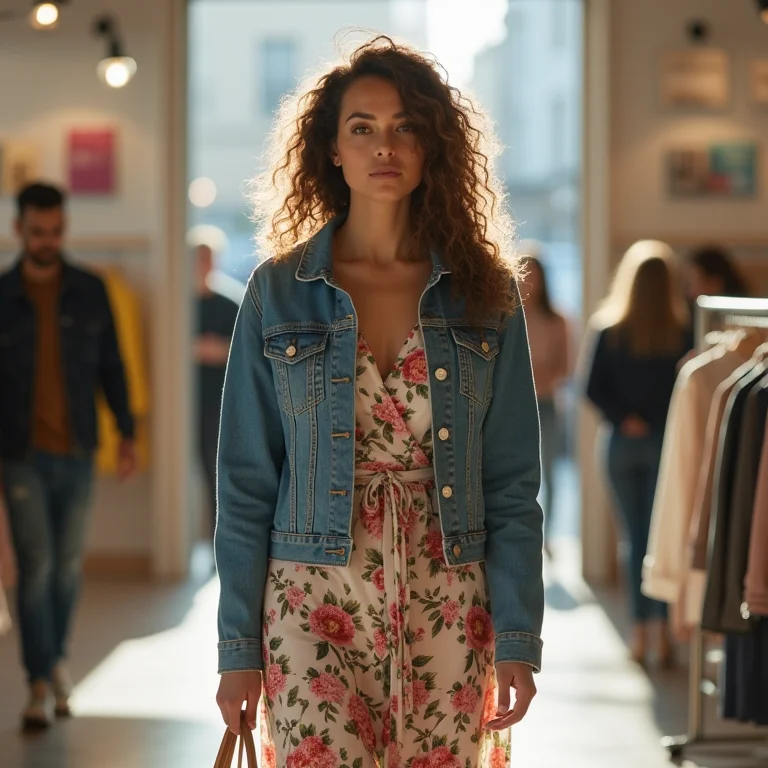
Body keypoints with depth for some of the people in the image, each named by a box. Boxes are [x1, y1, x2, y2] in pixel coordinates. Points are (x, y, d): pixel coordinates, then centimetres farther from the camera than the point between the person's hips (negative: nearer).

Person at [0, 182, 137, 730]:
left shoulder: (90, 292, 3)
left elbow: (111, 366, 8)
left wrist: (127, 433, 4)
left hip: (77, 454, 2)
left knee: (68, 565, 10)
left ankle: (57, 659, 31)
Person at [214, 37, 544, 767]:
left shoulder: (484, 294, 4)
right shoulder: (278, 293, 1)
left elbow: (512, 483, 3)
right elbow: (246, 483, 3)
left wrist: (517, 642, -3)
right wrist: (239, 647, -1)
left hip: (448, 611, 1)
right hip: (315, 605, -1)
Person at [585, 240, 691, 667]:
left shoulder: (609, 330, -4)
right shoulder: (683, 332, -8)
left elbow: (594, 388, -7)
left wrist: (624, 419, -7)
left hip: (624, 443, 1)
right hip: (668, 441, -1)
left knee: (635, 538, 9)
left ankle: (640, 633, 9)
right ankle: (665, 632, 1)